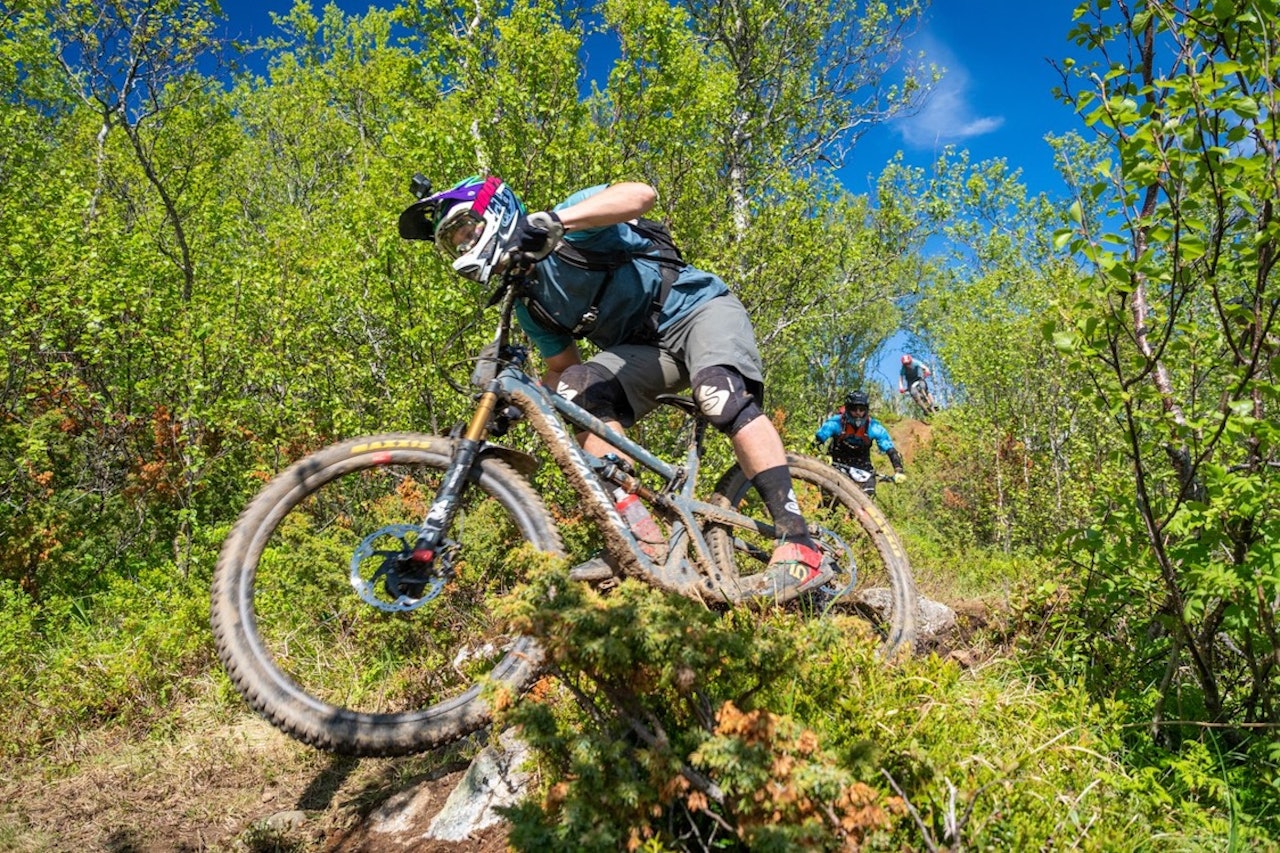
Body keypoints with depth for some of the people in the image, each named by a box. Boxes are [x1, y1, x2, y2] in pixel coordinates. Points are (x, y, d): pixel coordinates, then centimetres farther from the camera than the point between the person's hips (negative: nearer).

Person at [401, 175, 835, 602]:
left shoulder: (569, 223, -14)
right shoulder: (530, 306, 6)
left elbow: (641, 194, -32)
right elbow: (562, 368, 10)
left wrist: (551, 220, -46)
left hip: (701, 309, -5)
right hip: (644, 350, 6)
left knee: (720, 391, -36)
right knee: (578, 389, -23)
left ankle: (800, 547, -35)